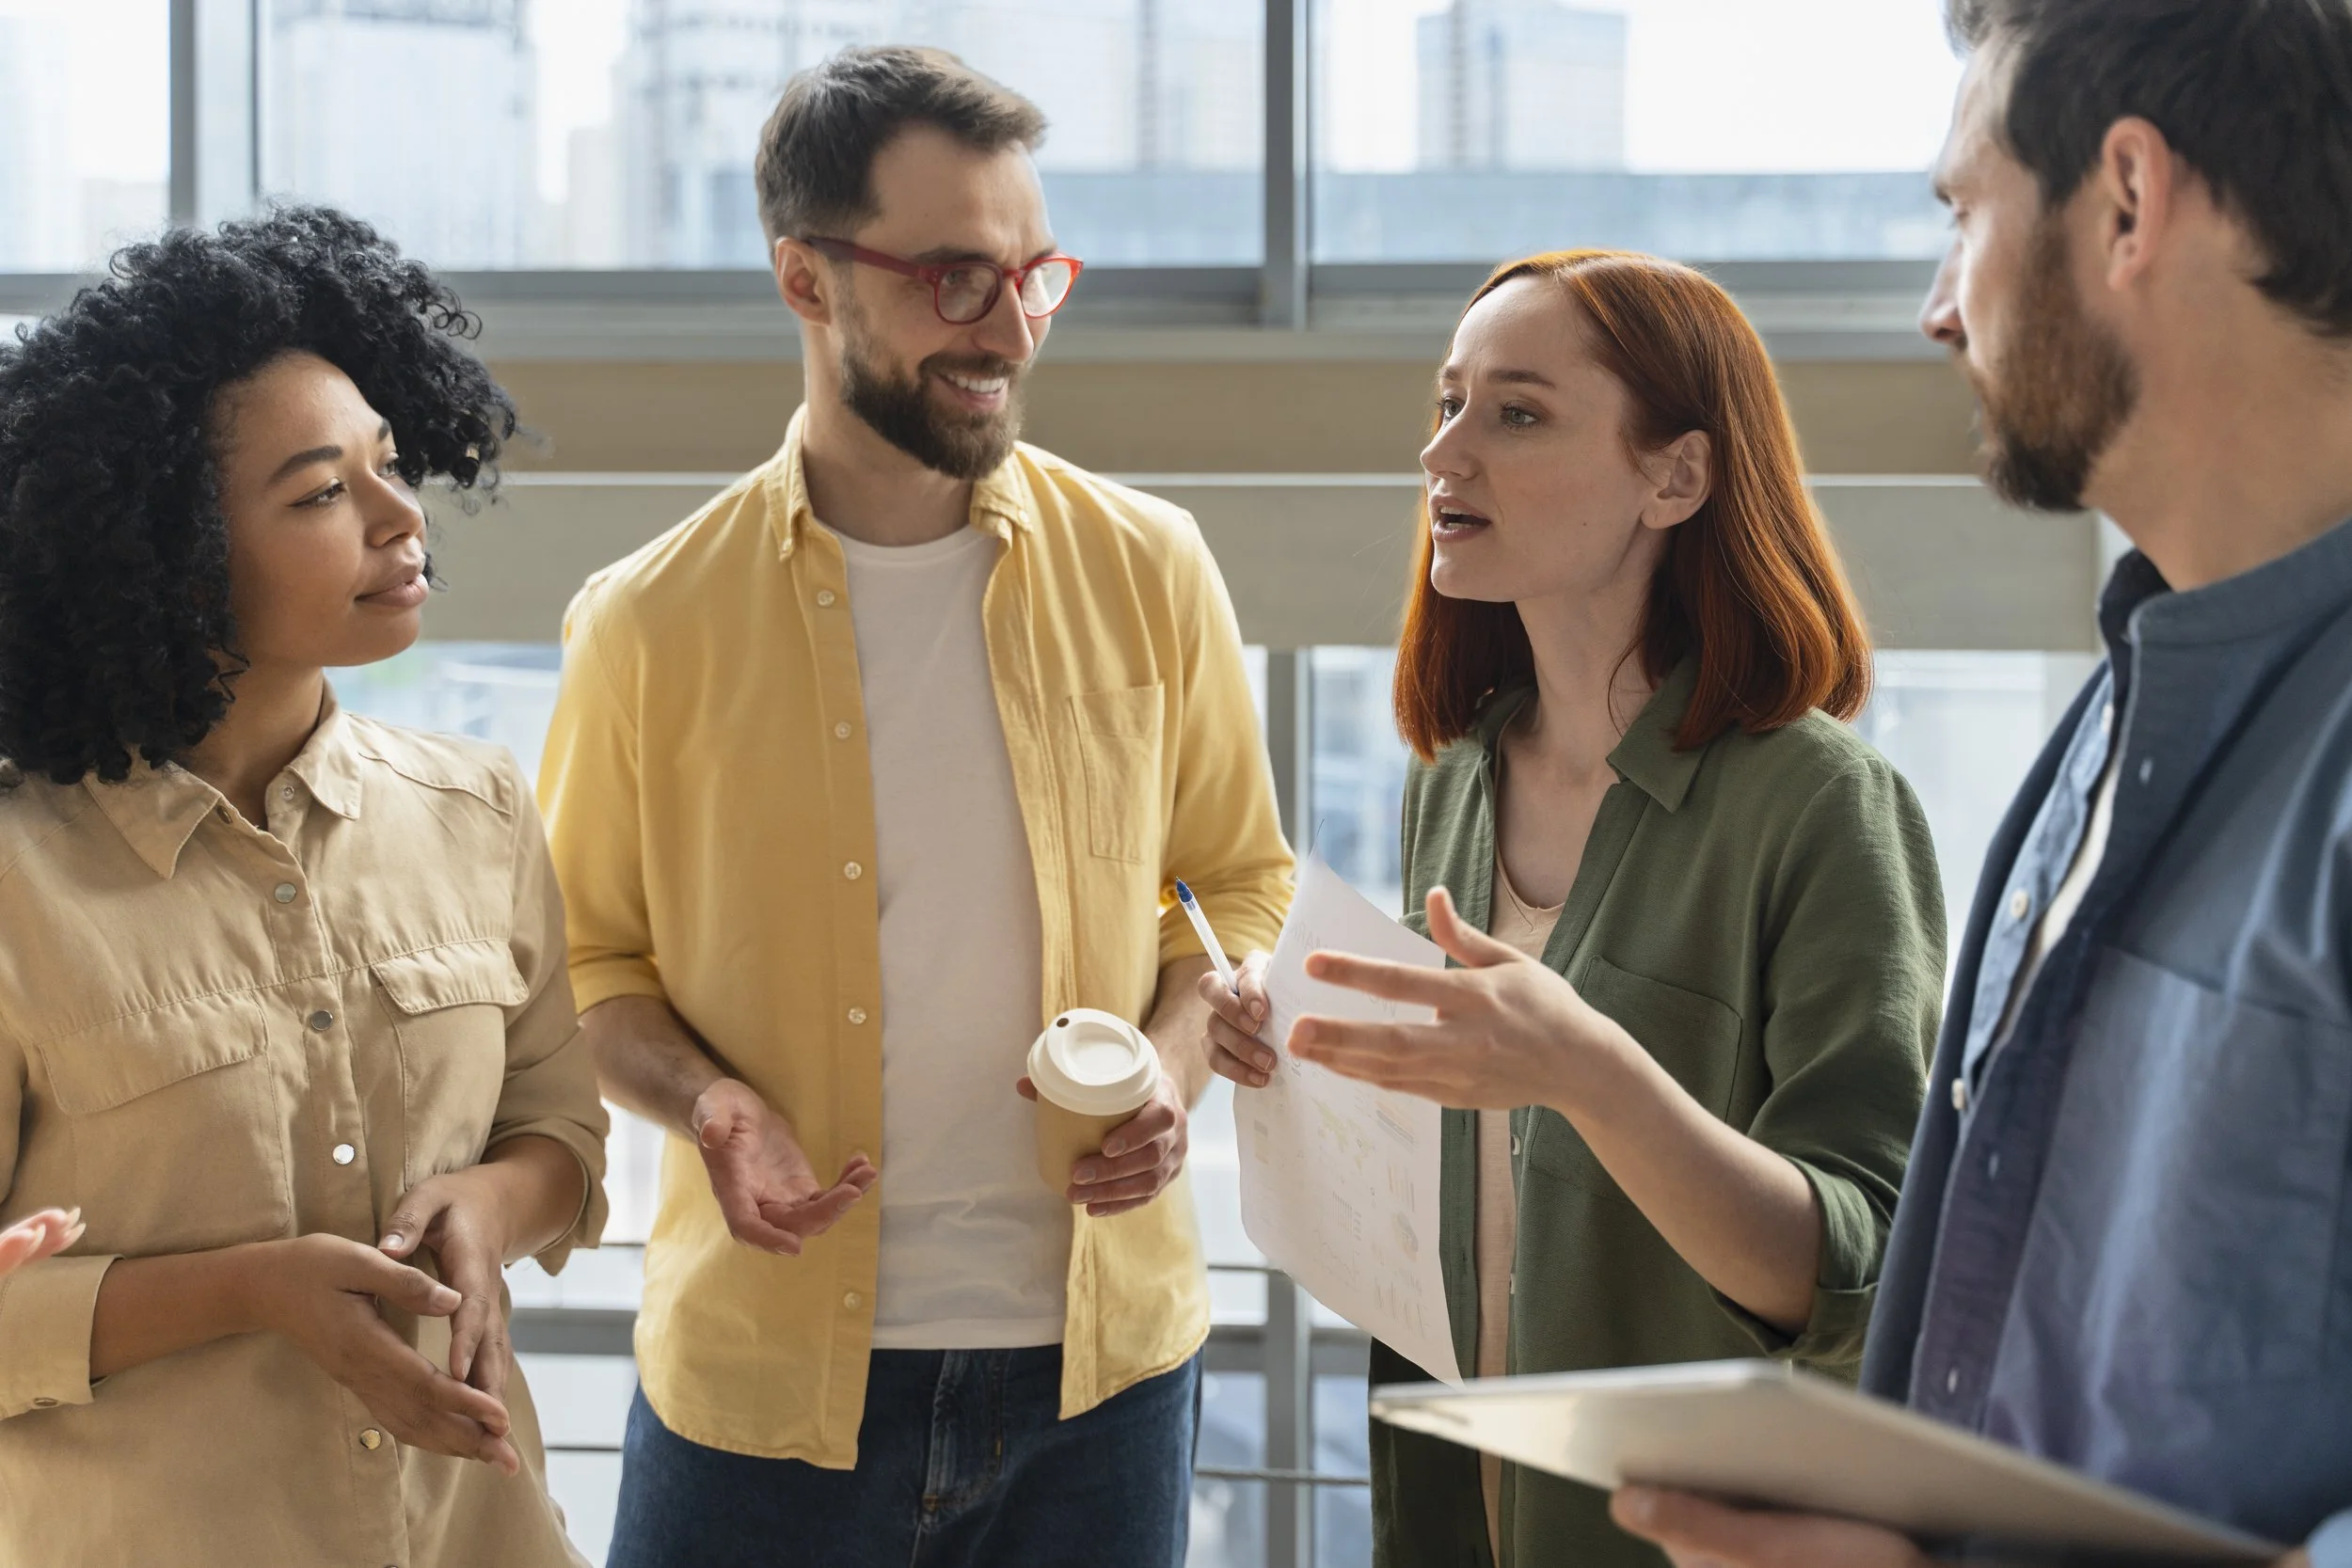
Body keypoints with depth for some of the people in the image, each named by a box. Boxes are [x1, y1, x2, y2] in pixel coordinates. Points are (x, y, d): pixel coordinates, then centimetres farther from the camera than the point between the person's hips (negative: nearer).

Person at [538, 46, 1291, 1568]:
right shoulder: (652, 626, -4)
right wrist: (703, 1097, -13)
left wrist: (1177, 1060, -8)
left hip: (1100, 1346, 2)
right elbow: (588, 952, 6)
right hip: (766, 1367, -1)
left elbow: (1240, 880, 11)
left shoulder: (1146, 571, 1)